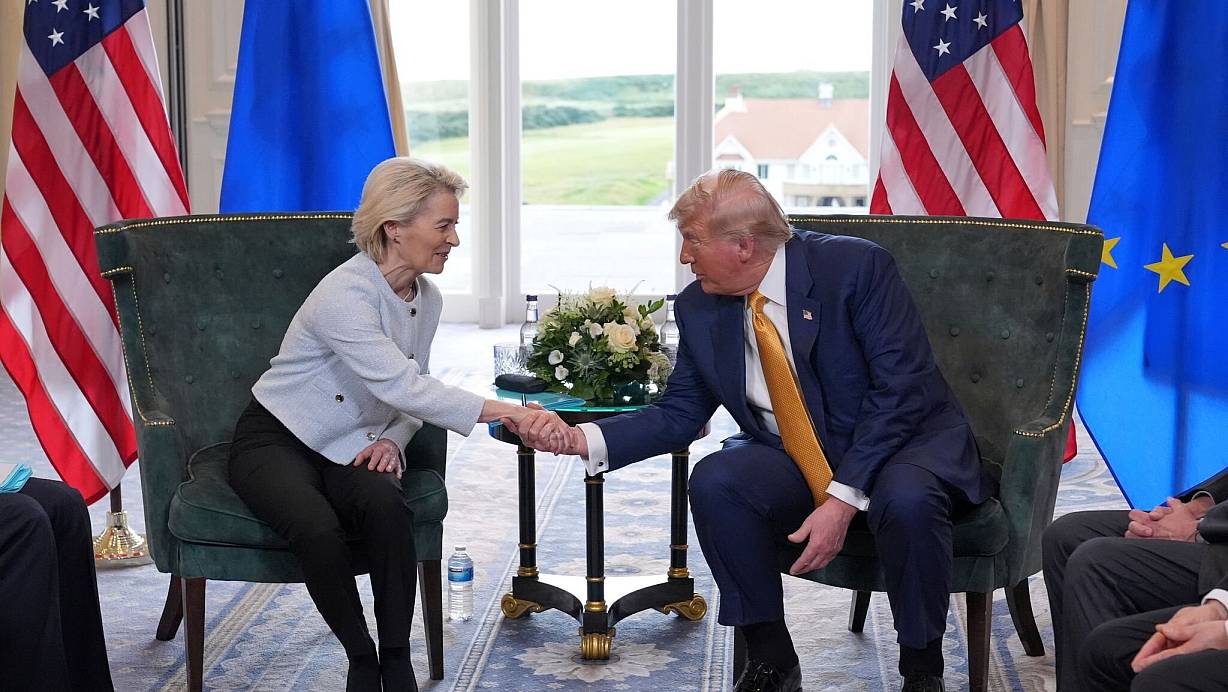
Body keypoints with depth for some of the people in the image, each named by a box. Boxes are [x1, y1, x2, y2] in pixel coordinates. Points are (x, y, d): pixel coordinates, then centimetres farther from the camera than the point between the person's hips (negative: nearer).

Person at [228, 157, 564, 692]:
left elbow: (412, 393, 11)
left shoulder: (427, 299, 0)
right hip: (274, 441, -5)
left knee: (387, 504, -29)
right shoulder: (343, 294, -26)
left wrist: (392, 439, -11)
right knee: (319, 528, -35)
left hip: (350, 447, 5)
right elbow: (402, 387, -35)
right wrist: (506, 412, -40)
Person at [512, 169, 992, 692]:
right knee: (714, 482, -23)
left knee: (906, 500, -36)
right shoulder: (699, 307, -1)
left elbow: (901, 388, -20)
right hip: (796, 463, 4)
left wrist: (844, 498, -27)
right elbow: (679, 415, 5)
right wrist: (583, 439, -12)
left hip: (909, 439, -4)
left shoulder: (856, 267, -17)